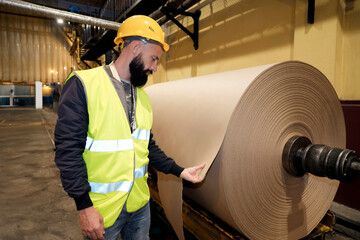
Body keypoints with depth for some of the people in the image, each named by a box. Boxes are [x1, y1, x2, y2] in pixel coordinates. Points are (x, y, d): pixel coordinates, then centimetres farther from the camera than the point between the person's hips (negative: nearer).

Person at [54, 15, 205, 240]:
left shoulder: (142, 95, 6)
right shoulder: (83, 84, -14)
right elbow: (69, 149, -16)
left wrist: (179, 170, 5)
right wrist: (84, 206, -17)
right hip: (101, 209, -5)